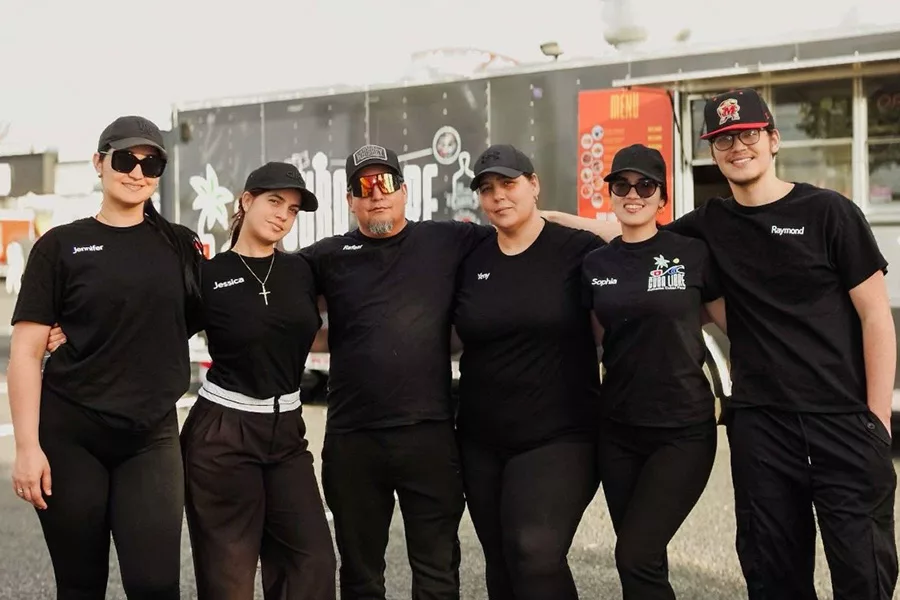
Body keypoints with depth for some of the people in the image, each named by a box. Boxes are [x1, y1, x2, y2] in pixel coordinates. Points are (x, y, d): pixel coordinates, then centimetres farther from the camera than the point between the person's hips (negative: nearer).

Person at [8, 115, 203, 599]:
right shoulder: (61, 246, 0)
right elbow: (26, 350, -3)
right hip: (70, 435, -1)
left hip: (152, 436, 1)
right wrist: (27, 445, -10)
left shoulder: (181, 246, 7)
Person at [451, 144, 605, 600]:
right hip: (481, 442, 5)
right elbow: (451, 338, 18)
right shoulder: (469, 262, 6)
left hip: (559, 436, -5)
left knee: (535, 555, -18)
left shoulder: (579, 250, -5)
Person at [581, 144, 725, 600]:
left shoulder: (692, 254, -5)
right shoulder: (594, 265, 5)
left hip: (684, 431, -4)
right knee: (645, 560, 12)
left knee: (635, 557, -10)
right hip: (617, 432, 4)